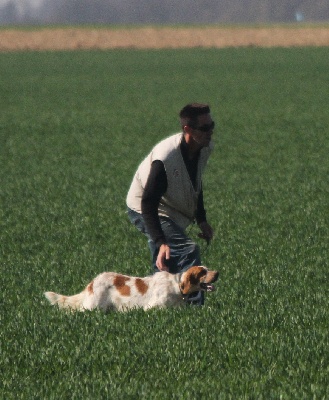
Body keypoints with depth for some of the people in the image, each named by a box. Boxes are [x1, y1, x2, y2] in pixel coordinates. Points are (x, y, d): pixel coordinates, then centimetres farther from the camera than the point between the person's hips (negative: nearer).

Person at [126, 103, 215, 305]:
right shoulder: (165, 157, -34)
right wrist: (161, 242, -40)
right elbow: (148, 203, -33)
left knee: (164, 269, 14)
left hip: (173, 211, 9)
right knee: (188, 251, -24)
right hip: (143, 210, -9)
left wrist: (202, 220, 9)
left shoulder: (206, 148, -9)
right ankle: (195, 305, -25)